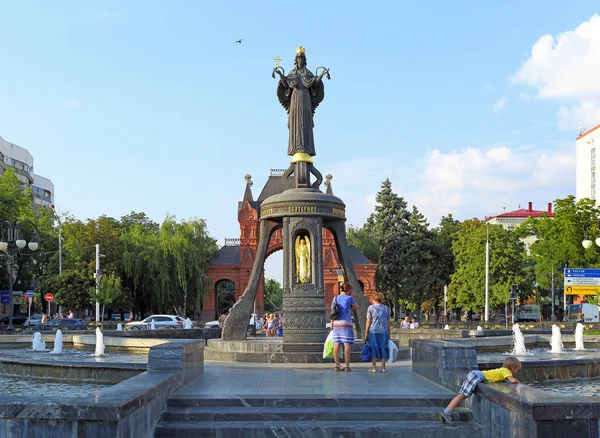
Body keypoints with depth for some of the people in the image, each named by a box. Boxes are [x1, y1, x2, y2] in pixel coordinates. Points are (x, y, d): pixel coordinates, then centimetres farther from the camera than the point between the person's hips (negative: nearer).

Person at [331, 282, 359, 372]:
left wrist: (332, 324, 15)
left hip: (336, 323, 5)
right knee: (347, 344, -2)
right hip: (346, 322, -5)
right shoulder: (349, 298, -4)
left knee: (337, 344, 4)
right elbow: (356, 307, 12)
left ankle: (337, 365, 6)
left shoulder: (335, 298, 8)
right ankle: (347, 365, -4)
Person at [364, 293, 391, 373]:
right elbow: (388, 323, 10)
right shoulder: (386, 308, 12)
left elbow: (368, 321, -2)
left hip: (373, 331, -2)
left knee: (373, 349, 0)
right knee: (383, 348, 5)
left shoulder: (371, 307, 4)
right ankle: (383, 367, 5)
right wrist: (389, 334, 15)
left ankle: (373, 367, -2)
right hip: (384, 332, 2)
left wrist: (366, 333, 1)